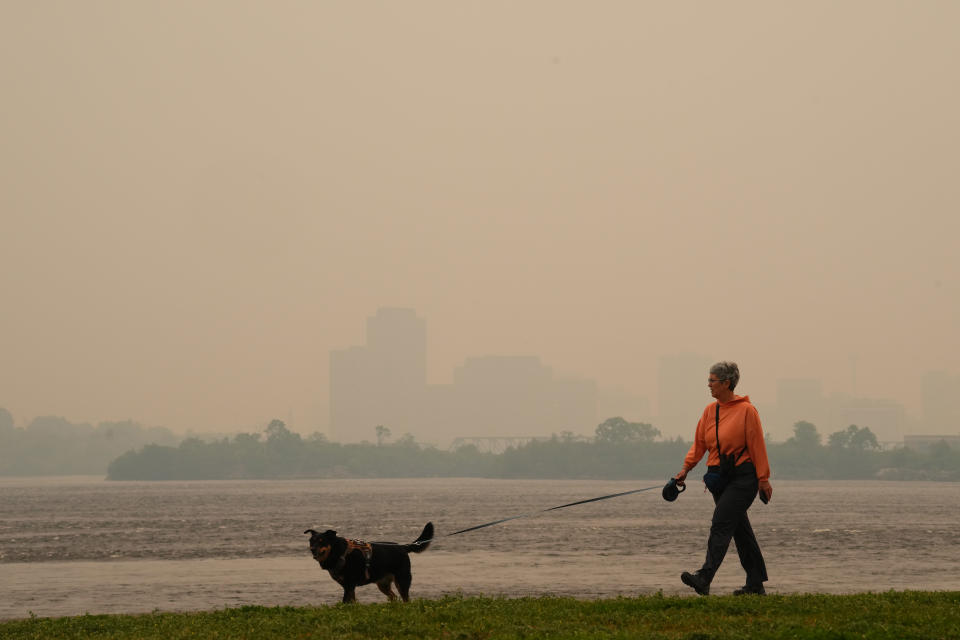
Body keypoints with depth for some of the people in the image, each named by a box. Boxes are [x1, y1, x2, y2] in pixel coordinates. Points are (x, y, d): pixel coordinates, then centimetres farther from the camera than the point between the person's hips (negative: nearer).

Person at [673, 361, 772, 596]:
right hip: (718, 476, 7)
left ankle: (704, 578, -25)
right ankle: (756, 583, 15)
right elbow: (699, 443, 11)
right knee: (740, 529, 9)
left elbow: (757, 445, -8)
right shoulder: (710, 410, 10)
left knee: (721, 525, -16)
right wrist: (686, 468, -2)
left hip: (742, 476, -7)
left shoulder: (746, 410, -8)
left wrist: (763, 478, -8)